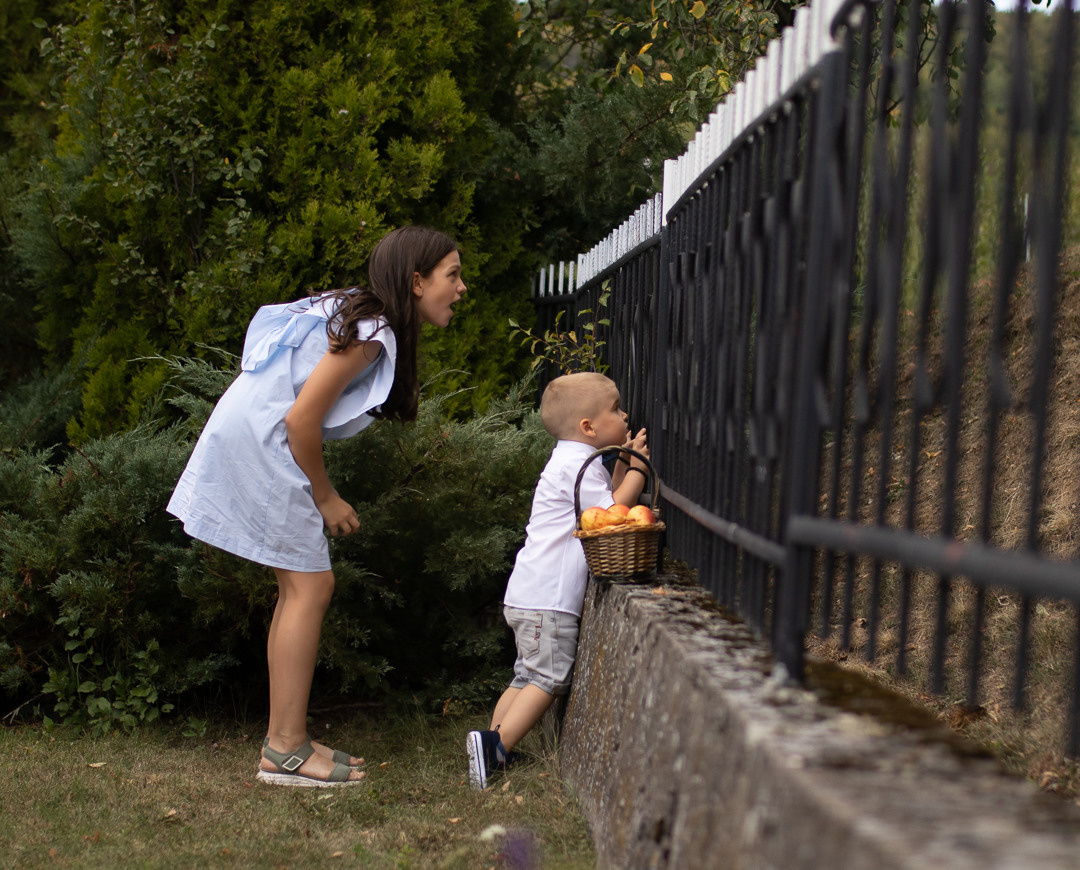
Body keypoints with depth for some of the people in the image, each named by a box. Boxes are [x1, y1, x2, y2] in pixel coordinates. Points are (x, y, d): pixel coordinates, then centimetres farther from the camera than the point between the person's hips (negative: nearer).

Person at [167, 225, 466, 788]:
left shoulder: (354, 312, 14)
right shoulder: (370, 332, -17)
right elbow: (302, 418, -20)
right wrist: (325, 497, -8)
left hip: (251, 435, 10)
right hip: (260, 441, -10)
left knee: (300, 587, 9)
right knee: (309, 585, -9)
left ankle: (284, 740, 12)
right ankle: (286, 750, -8)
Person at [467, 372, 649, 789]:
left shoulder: (574, 461, 21)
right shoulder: (578, 464, -12)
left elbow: (607, 503, 23)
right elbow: (613, 513, -16)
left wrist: (623, 462, 17)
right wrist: (637, 466, -8)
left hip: (530, 594, 11)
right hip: (547, 598, -11)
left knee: (529, 676, 13)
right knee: (549, 677, -10)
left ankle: (491, 748, 13)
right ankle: (495, 745, -14)